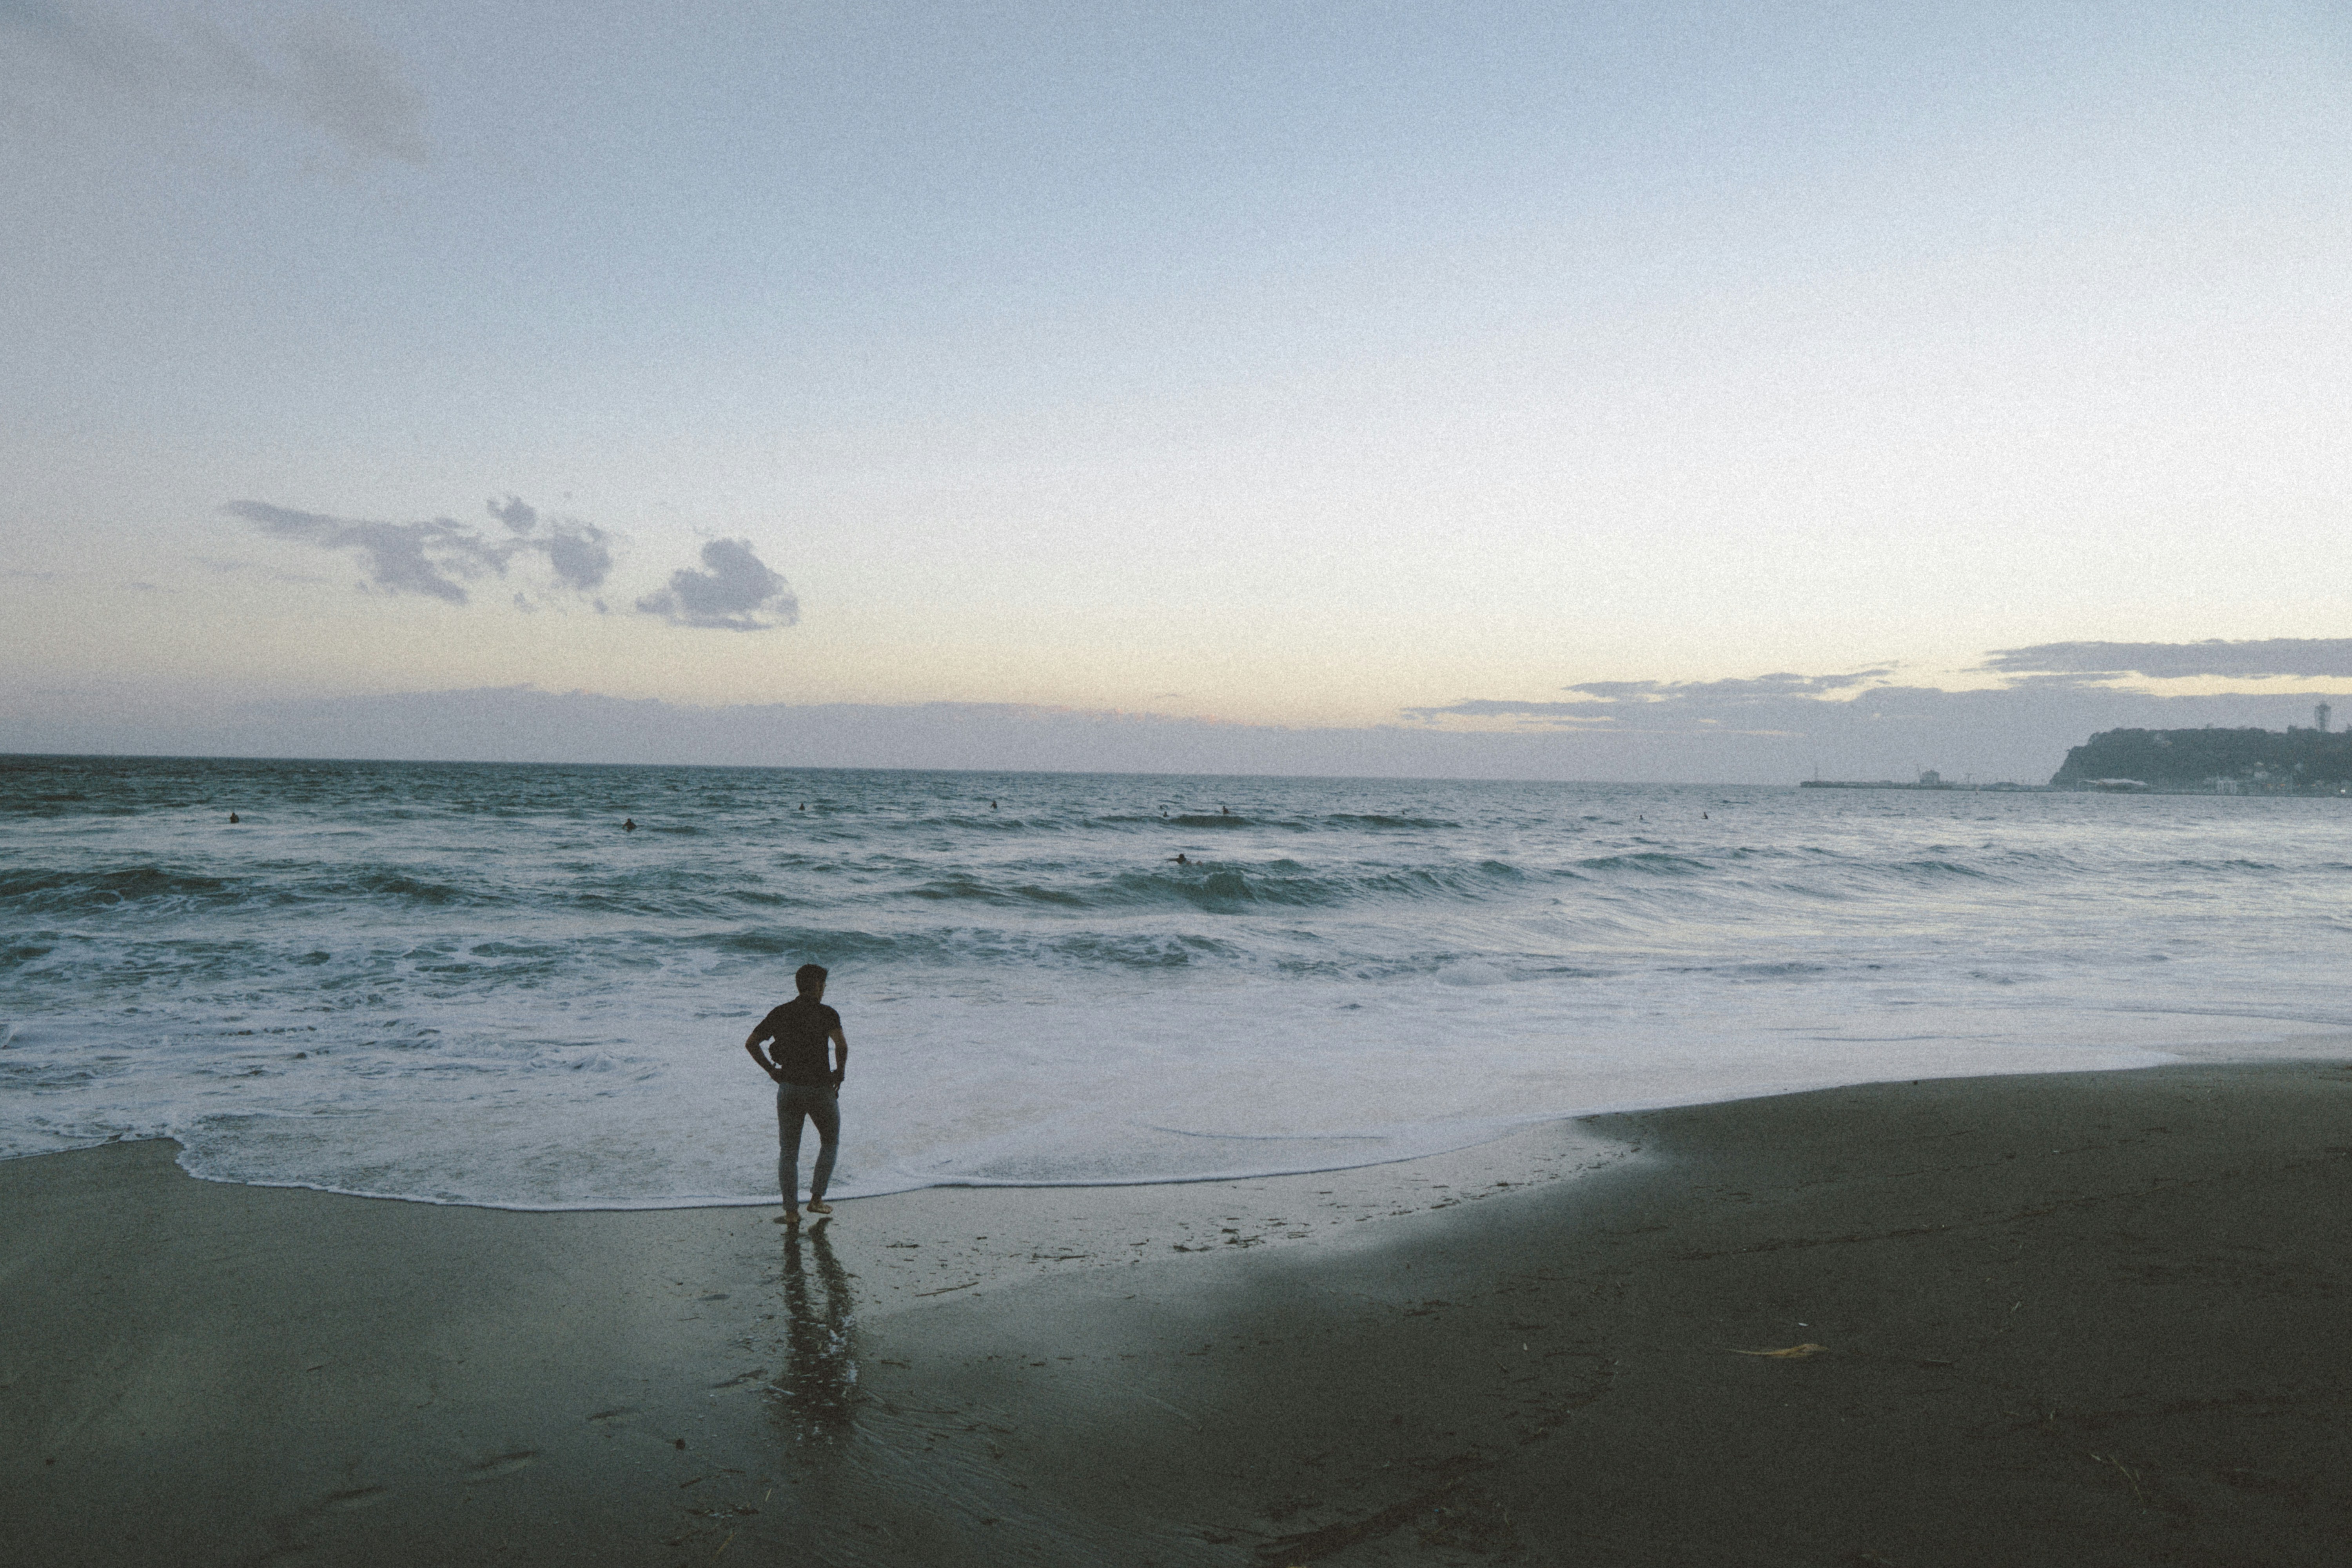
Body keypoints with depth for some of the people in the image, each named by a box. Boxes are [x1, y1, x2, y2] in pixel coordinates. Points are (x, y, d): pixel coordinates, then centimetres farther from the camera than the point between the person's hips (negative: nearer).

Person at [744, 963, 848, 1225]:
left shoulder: (780, 1013, 6)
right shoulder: (827, 1013, -7)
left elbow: (751, 1043, 5)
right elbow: (841, 1044, -23)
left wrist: (771, 1071, 9)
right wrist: (840, 1071, -7)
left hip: (788, 1088, 3)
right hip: (820, 1089, -3)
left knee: (788, 1152, 11)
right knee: (830, 1142, 20)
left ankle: (791, 1211, 8)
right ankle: (816, 1199, 17)